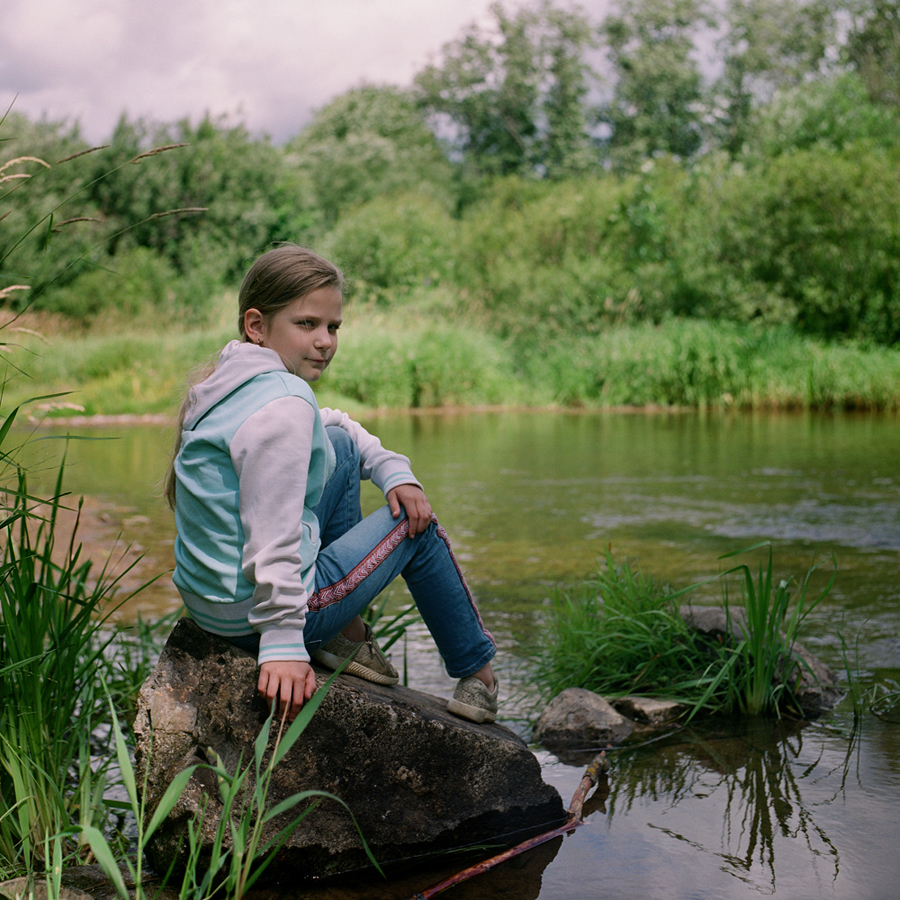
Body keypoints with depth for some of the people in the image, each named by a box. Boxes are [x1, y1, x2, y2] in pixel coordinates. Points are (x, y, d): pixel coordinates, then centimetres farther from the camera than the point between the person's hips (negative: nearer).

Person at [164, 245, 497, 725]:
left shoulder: (232, 383, 9)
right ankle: (477, 673, 29)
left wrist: (393, 470, 11)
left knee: (342, 446, 20)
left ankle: (347, 637, 21)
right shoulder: (283, 404, -23)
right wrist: (283, 645, -25)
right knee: (417, 526, 11)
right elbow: (272, 542, -28)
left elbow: (336, 428, 25)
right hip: (252, 612, -9)